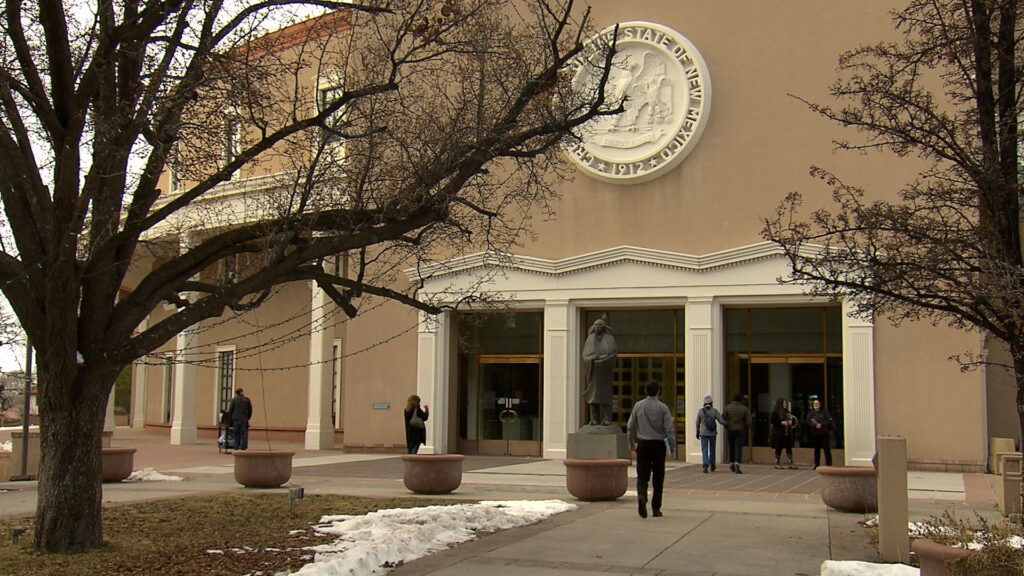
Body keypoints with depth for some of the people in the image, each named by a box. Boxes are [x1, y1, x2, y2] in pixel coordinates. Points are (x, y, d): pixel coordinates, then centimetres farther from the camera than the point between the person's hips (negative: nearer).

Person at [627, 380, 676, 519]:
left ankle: (641, 497, -26)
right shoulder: (662, 407, -4)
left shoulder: (638, 406, 2)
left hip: (643, 444, 1)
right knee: (658, 478, 9)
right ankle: (656, 508, 13)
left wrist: (631, 443, 17)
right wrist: (673, 446, -2)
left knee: (642, 476, 3)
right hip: (659, 444, -1)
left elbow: (630, 426, 5)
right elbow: (670, 428, -9)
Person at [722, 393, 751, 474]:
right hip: (741, 431, -2)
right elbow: (748, 422, -9)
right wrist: (746, 429, 10)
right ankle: (737, 464, -21)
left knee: (731, 448, 17)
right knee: (739, 448, -5)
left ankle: (731, 464, 26)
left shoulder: (727, 408, -2)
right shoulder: (745, 409, -6)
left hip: (730, 430, 2)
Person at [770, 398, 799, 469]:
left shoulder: (788, 412, 14)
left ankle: (791, 463, 8)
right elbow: (772, 420, -12)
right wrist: (781, 422, -18)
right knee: (779, 448, 0)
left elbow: (793, 419, 25)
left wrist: (791, 422, 2)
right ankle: (777, 463, 10)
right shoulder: (775, 412, -6)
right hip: (779, 433, -6)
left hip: (788, 433, 6)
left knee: (789, 448, 5)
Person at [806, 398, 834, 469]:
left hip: (824, 433, -2)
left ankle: (829, 465, 0)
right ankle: (816, 465, 13)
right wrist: (815, 425, -18)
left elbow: (829, 420, -5)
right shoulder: (810, 413, 11)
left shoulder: (824, 412, 7)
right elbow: (808, 422, -1)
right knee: (816, 450, 7)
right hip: (815, 434, 2)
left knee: (827, 449, -4)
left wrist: (821, 425, -17)